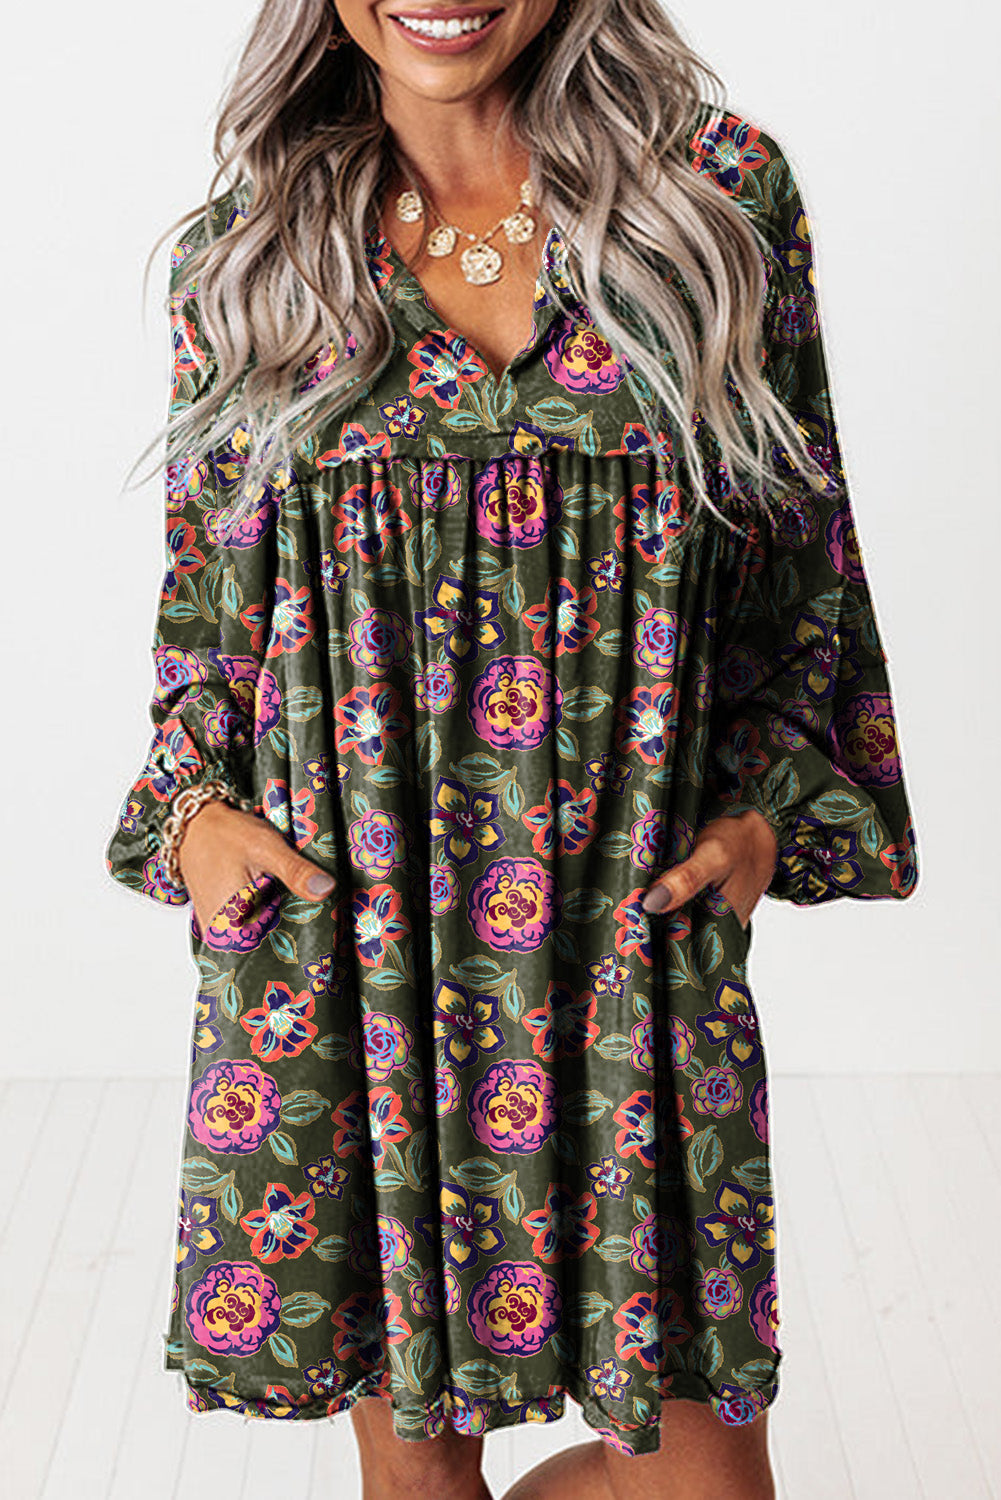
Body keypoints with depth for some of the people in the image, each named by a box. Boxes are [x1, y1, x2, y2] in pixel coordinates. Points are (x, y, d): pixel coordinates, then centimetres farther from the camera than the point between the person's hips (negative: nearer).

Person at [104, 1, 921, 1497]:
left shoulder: (723, 190, 3)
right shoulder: (241, 251, 5)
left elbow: (803, 546, 9)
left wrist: (766, 809, 0)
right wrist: (189, 803, 0)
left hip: (635, 916, 0)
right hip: (327, 923, 0)